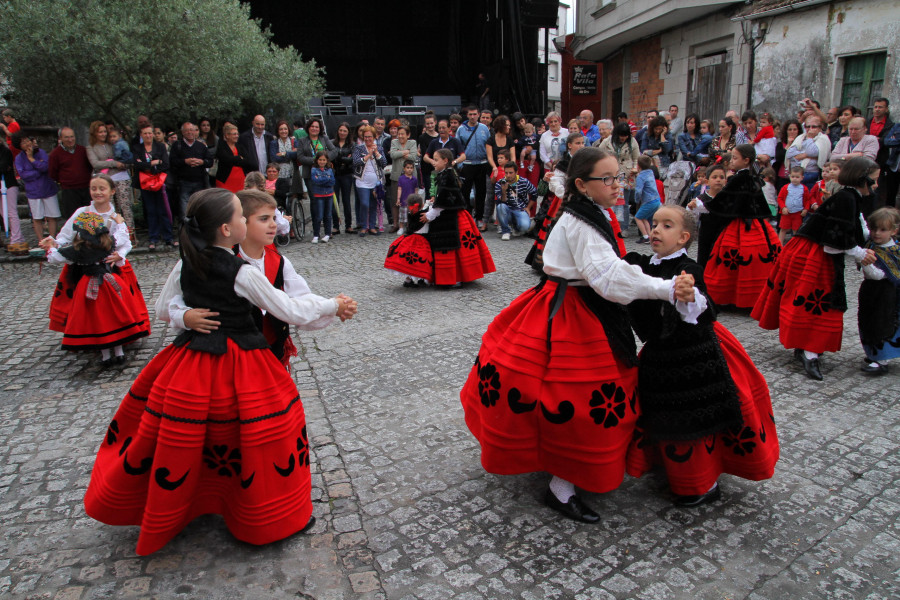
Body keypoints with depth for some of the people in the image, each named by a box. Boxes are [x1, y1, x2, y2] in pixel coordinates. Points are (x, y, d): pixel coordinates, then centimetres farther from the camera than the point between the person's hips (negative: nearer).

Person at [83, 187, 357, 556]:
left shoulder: (185, 266, 0)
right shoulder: (243, 273, -17)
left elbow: (162, 310, 12)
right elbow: (290, 311, -13)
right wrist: (333, 305, 0)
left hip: (190, 363, 6)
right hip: (237, 367, -6)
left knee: (179, 436, 19)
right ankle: (275, 518, 21)